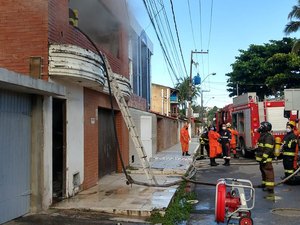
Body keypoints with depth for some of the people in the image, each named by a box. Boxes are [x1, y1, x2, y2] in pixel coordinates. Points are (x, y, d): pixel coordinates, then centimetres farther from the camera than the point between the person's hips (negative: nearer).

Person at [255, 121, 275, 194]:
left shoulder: (268, 136, -17)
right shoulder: (263, 135, 17)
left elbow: (268, 149, -24)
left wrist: (264, 158, -27)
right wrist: (259, 157, 26)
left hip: (266, 159, -11)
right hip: (262, 158, 11)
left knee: (268, 172, -9)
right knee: (263, 171, 20)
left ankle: (270, 187, -9)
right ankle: (264, 183, 32)